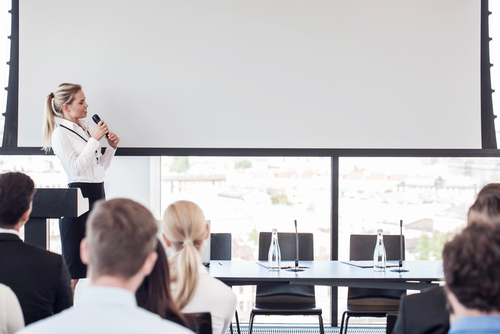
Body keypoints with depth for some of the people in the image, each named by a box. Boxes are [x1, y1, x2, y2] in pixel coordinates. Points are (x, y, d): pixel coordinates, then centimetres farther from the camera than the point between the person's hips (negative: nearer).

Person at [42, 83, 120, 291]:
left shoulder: (85, 128, 14)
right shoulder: (60, 134, -7)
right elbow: (75, 168, -16)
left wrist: (111, 147, 4)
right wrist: (94, 139, -14)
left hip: (98, 192, 7)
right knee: (75, 261, -5)